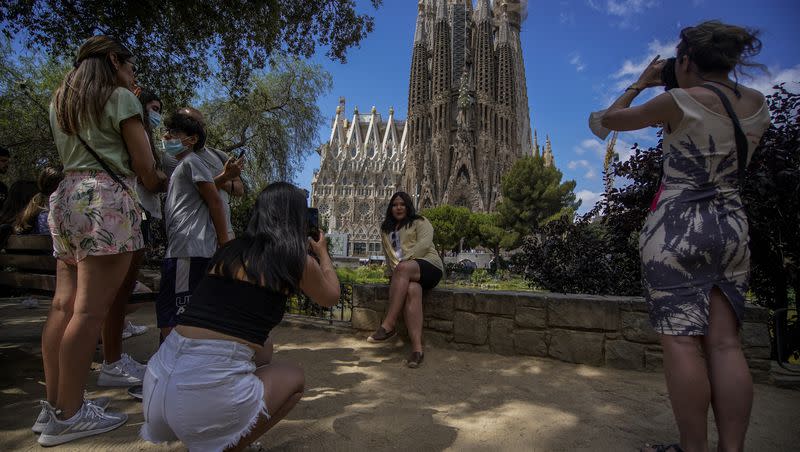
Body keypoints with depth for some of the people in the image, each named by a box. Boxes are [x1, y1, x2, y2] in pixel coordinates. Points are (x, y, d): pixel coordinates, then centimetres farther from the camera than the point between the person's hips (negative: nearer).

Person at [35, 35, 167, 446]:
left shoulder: (60, 101, 23)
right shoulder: (121, 97, 0)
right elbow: (145, 170, -5)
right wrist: (163, 181, 16)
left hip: (66, 197, 8)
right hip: (107, 201, -8)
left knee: (64, 305, 7)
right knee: (89, 310, -8)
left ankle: (54, 405, 13)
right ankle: (68, 415, -3)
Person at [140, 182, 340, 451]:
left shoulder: (230, 251, 14)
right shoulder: (298, 261, -1)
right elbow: (331, 297, 20)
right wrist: (322, 252, 36)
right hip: (208, 389, -6)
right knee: (294, 378, 21)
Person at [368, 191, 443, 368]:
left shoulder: (420, 222, 11)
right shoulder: (386, 228, 26)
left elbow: (424, 243, -6)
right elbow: (388, 253, 19)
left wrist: (404, 261, -17)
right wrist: (395, 269, -2)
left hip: (429, 265, -3)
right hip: (406, 273, 3)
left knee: (404, 268, -37)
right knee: (411, 290, -34)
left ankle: (388, 325, -38)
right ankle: (417, 348, -45)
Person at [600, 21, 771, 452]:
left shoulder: (680, 101, -9)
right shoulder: (757, 104, 10)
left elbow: (611, 118, 3)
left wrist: (641, 83, 19)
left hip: (677, 226, -6)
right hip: (732, 227, 7)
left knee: (681, 339, -2)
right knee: (724, 343, 7)